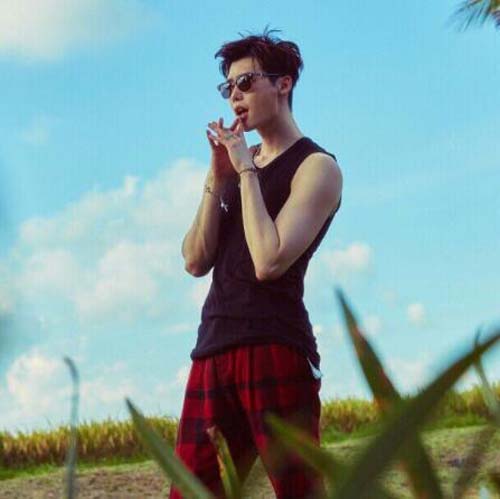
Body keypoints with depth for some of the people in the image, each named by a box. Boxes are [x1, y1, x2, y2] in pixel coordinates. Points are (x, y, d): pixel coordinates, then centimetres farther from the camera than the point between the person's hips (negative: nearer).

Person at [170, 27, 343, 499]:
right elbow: (195, 262, 11)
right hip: (213, 351, 7)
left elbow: (269, 262, -16)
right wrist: (217, 179, 1)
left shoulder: (316, 166, -1)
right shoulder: (238, 163, 20)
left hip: (274, 349, -7)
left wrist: (247, 171, -7)